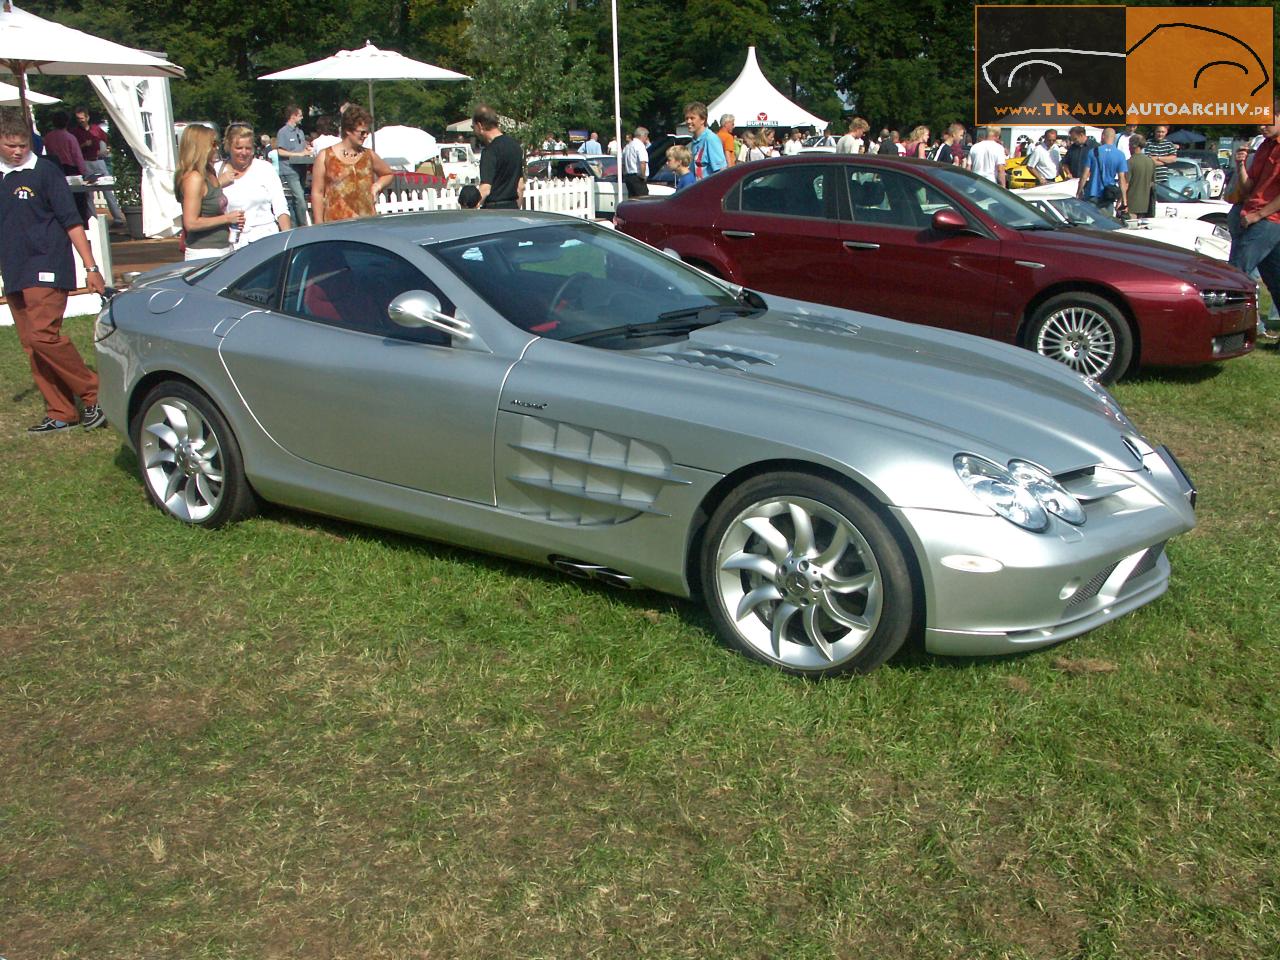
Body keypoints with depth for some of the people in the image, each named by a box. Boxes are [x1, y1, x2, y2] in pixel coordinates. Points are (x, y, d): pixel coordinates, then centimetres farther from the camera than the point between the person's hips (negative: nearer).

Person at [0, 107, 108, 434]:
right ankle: (60, 413, 13)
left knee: (43, 334, -20)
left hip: (46, 268, -7)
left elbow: (72, 221, -6)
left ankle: (94, 394, -8)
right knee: (31, 346, 6)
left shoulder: (45, 171, -4)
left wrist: (91, 267, -10)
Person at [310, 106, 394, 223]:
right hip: (336, 224, -3)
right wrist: (319, 226, -3)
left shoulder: (369, 155, 12)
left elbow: (389, 174, 31)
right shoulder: (325, 156, 3)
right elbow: (317, 193, 3)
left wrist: (378, 185, 9)